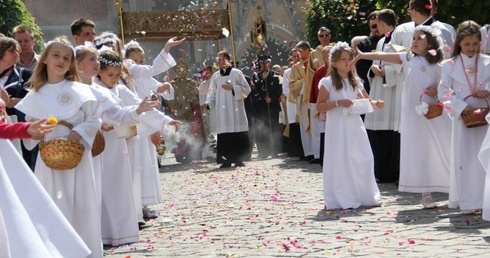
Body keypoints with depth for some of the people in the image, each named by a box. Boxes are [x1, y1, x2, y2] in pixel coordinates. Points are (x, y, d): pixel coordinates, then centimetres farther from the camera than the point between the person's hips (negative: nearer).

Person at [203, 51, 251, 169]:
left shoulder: (237, 73, 2)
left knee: (238, 135, -2)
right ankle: (226, 160, 0)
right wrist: (208, 103, -5)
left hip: (235, 110, -2)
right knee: (224, 136, -4)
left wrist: (233, 88, -12)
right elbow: (213, 93, 13)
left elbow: (246, 89, 1)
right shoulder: (215, 76, 10)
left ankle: (238, 159, 7)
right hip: (222, 111, 2)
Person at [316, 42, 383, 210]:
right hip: (337, 127, -5)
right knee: (339, 162, -4)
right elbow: (319, 107, -7)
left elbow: (366, 101, 19)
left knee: (364, 160, 2)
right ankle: (340, 199, 4)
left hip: (355, 126, 5)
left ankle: (365, 196, 14)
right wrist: (338, 103, -20)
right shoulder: (328, 83, -4)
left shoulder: (356, 82, 12)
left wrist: (375, 104, -3)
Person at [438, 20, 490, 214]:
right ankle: (466, 201, 3)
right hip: (462, 117, -1)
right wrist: (462, 107, -14)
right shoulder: (450, 65, 1)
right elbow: (443, 92, -4)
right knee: (463, 159, -1)